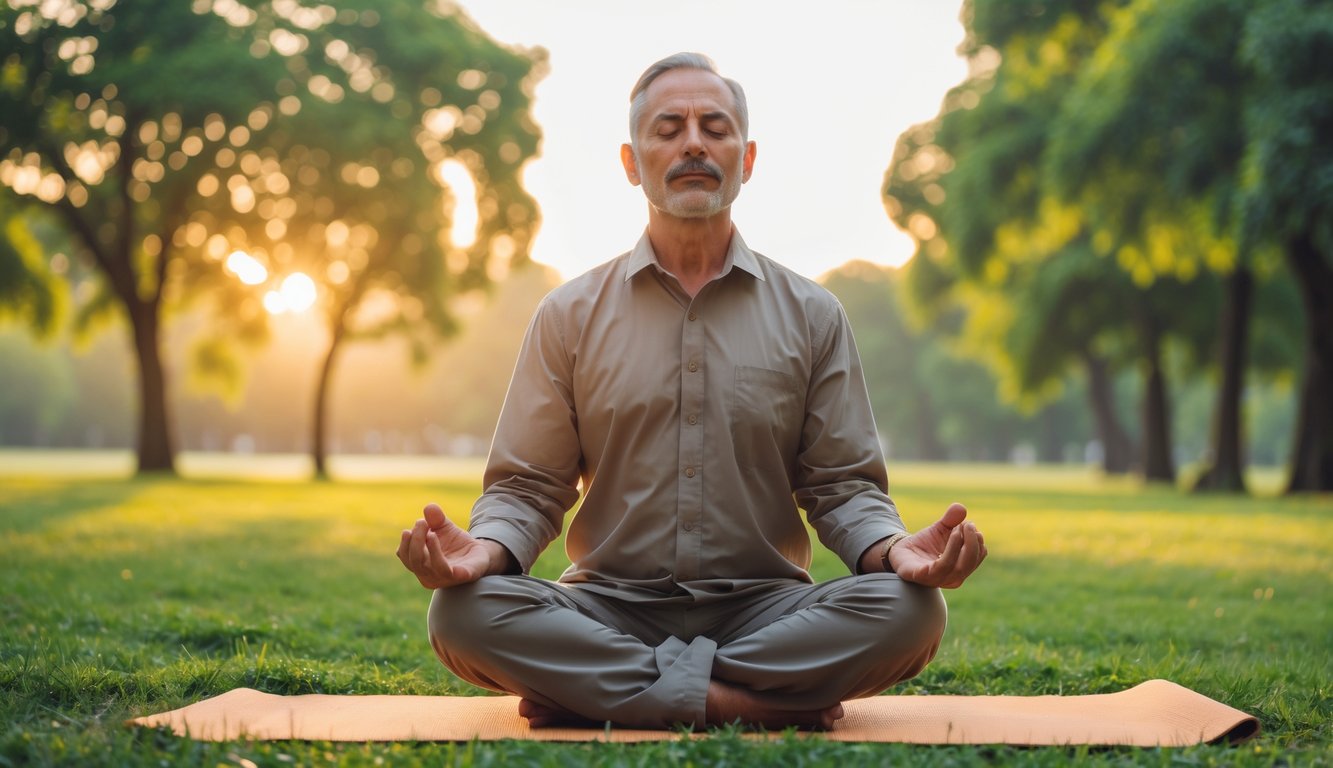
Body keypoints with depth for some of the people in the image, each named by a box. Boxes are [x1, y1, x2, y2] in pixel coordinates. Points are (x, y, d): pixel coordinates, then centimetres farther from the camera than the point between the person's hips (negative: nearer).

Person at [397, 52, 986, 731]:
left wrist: (897, 549, -17)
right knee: (465, 611, -29)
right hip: (610, 608, -1)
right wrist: (483, 548, -18)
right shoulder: (569, 316, 8)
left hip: (763, 610, 1)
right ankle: (762, 704, -23)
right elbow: (528, 486, 5)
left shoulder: (812, 316, 9)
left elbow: (842, 485, 6)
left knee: (911, 610, -28)